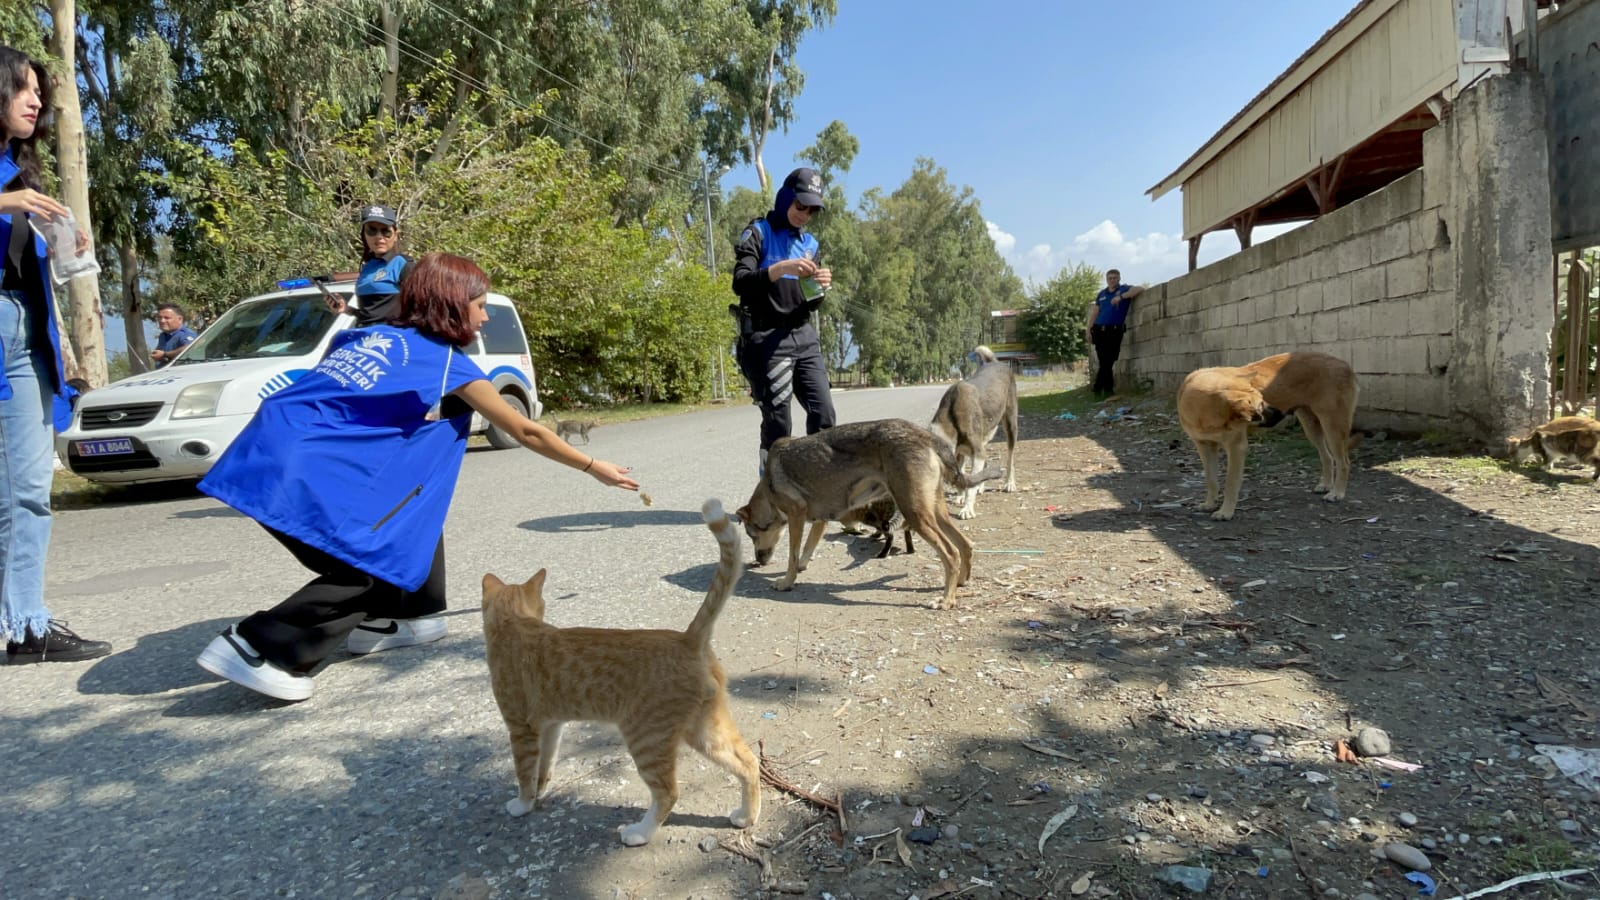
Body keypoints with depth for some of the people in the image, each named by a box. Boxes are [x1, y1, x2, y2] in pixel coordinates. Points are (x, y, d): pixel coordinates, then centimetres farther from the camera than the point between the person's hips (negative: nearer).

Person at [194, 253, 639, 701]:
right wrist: (595, 467, 15)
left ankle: (384, 620, 25)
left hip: (273, 453, 8)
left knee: (410, 505, 17)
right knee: (370, 569, 0)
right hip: (299, 473, -8)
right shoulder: (449, 365, -1)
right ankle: (257, 646, -5)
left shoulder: (365, 335, 17)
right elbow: (527, 432, 6)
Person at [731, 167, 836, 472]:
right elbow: (740, 284, -14)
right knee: (777, 423, -8)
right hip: (767, 340, -6)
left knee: (823, 413, -4)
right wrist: (780, 269, -28)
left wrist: (820, 288, -5)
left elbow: (810, 305, 17)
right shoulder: (758, 233, 1)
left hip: (805, 337, 6)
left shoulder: (809, 243, 18)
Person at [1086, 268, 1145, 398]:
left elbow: (1140, 289, -14)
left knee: (1107, 363, -3)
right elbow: (1094, 313, 18)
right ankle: (1108, 390, 9)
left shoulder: (1124, 289, 4)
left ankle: (1098, 390, 7)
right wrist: (1089, 330, 10)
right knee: (1104, 363, 0)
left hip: (1115, 331, -3)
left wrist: (1121, 297, -21)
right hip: (1099, 331, 3)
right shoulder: (1101, 294, 16)